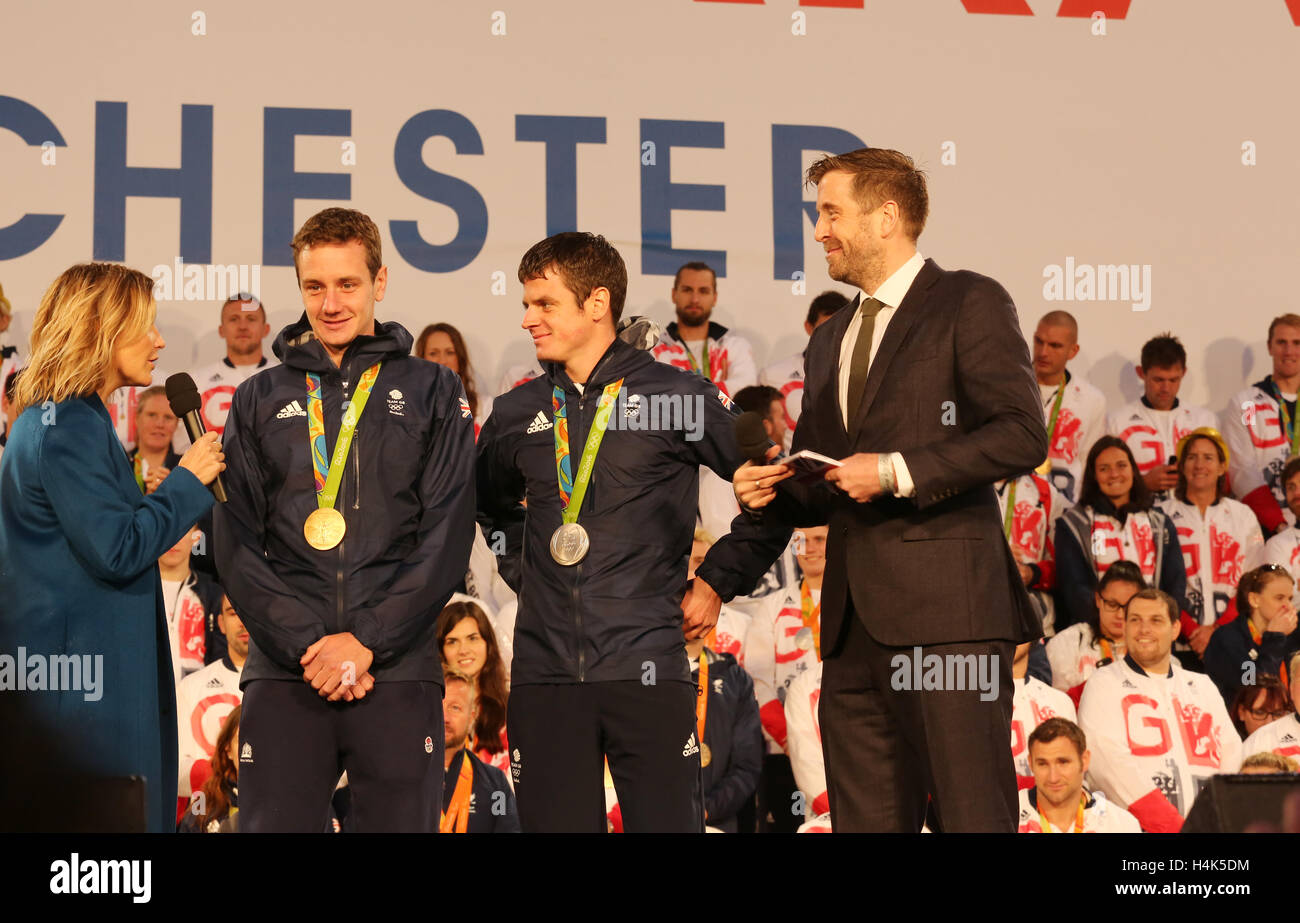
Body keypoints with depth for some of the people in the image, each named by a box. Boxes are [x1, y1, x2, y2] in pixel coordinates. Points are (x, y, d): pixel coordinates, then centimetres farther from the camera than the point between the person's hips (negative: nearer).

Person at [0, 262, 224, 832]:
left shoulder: (57, 419, 17)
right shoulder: (69, 427, -15)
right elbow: (116, 551, -20)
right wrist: (189, 480, -11)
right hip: (78, 675, -10)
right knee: (94, 818, -6)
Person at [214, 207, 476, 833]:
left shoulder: (432, 393, 9)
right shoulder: (259, 400, 13)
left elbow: (446, 541, 0)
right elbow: (237, 545, 5)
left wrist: (365, 641, -9)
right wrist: (305, 645, -9)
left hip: (399, 670, -1)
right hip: (283, 675, 1)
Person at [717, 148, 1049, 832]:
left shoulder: (969, 304, 1)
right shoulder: (828, 342, 24)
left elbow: (1022, 435, -10)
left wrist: (898, 471, -12)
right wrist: (770, 491, 9)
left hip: (947, 604, -7)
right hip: (854, 620, 7)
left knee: (973, 814, -8)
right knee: (866, 819, 6)